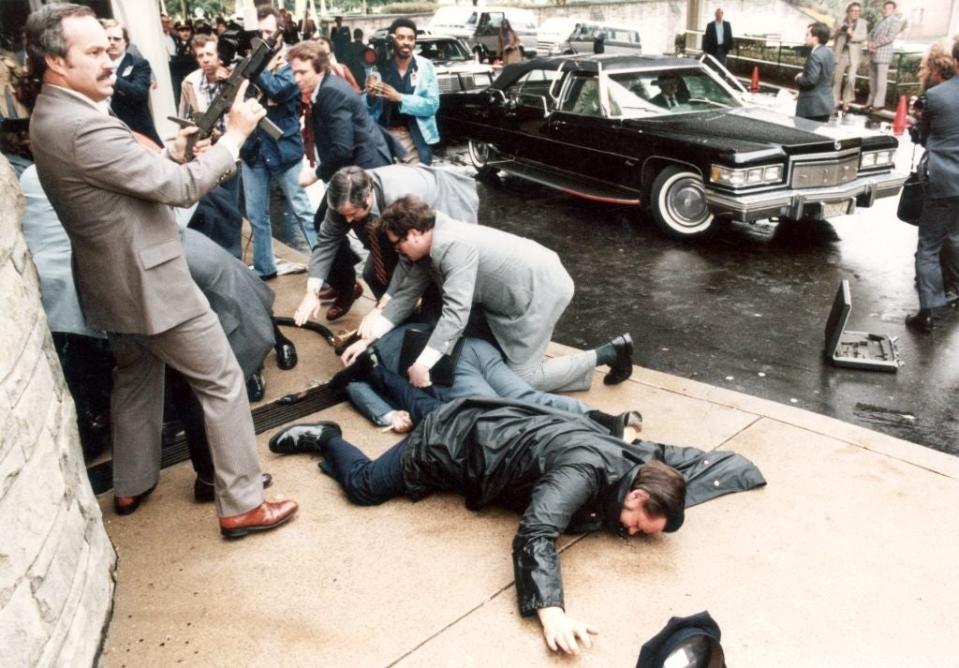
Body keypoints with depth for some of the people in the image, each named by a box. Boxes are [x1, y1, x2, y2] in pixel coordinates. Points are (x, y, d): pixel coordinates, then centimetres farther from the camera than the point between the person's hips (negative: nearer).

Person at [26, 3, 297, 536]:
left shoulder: (51, 116, 7)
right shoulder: (83, 126, -25)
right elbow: (180, 188, -24)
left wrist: (171, 152, 5)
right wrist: (236, 134, -15)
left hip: (115, 282, 10)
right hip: (148, 281, -10)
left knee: (137, 375, 25)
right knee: (223, 380, -1)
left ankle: (132, 485, 39)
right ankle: (242, 505, 6)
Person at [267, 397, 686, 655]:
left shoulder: (627, 458, -11)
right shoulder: (587, 471, -37)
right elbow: (535, 532, -47)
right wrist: (551, 611, -58)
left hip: (488, 423, 7)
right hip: (453, 442, -7)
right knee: (364, 486, 9)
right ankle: (324, 438, 30)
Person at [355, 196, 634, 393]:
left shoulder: (454, 246, -29)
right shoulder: (424, 247, 0)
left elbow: (456, 312, -35)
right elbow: (404, 296, 2)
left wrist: (422, 364, -37)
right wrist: (367, 340, -5)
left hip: (541, 288, -10)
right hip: (513, 291, 10)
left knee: (520, 378, -4)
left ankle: (607, 353, 3)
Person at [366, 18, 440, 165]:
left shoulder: (425, 66, -3)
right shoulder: (380, 66, 0)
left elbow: (432, 104, -10)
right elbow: (369, 108, 5)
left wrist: (400, 98, -20)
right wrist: (371, 96, -17)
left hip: (415, 138, -1)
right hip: (383, 137, 1)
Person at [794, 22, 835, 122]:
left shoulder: (815, 55, -18)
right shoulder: (829, 53, 13)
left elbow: (811, 80, -24)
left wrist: (798, 79, -6)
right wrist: (804, 75, 12)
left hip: (813, 106, -10)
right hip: (826, 102, 10)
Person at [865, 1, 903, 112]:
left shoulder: (896, 21, -3)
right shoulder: (879, 21, 21)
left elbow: (890, 37, -13)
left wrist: (875, 44, -14)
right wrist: (869, 44, -4)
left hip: (883, 54, -7)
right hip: (873, 54, 7)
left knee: (880, 81, -7)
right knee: (872, 80, 10)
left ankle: (878, 104, -5)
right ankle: (871, 102, 17)